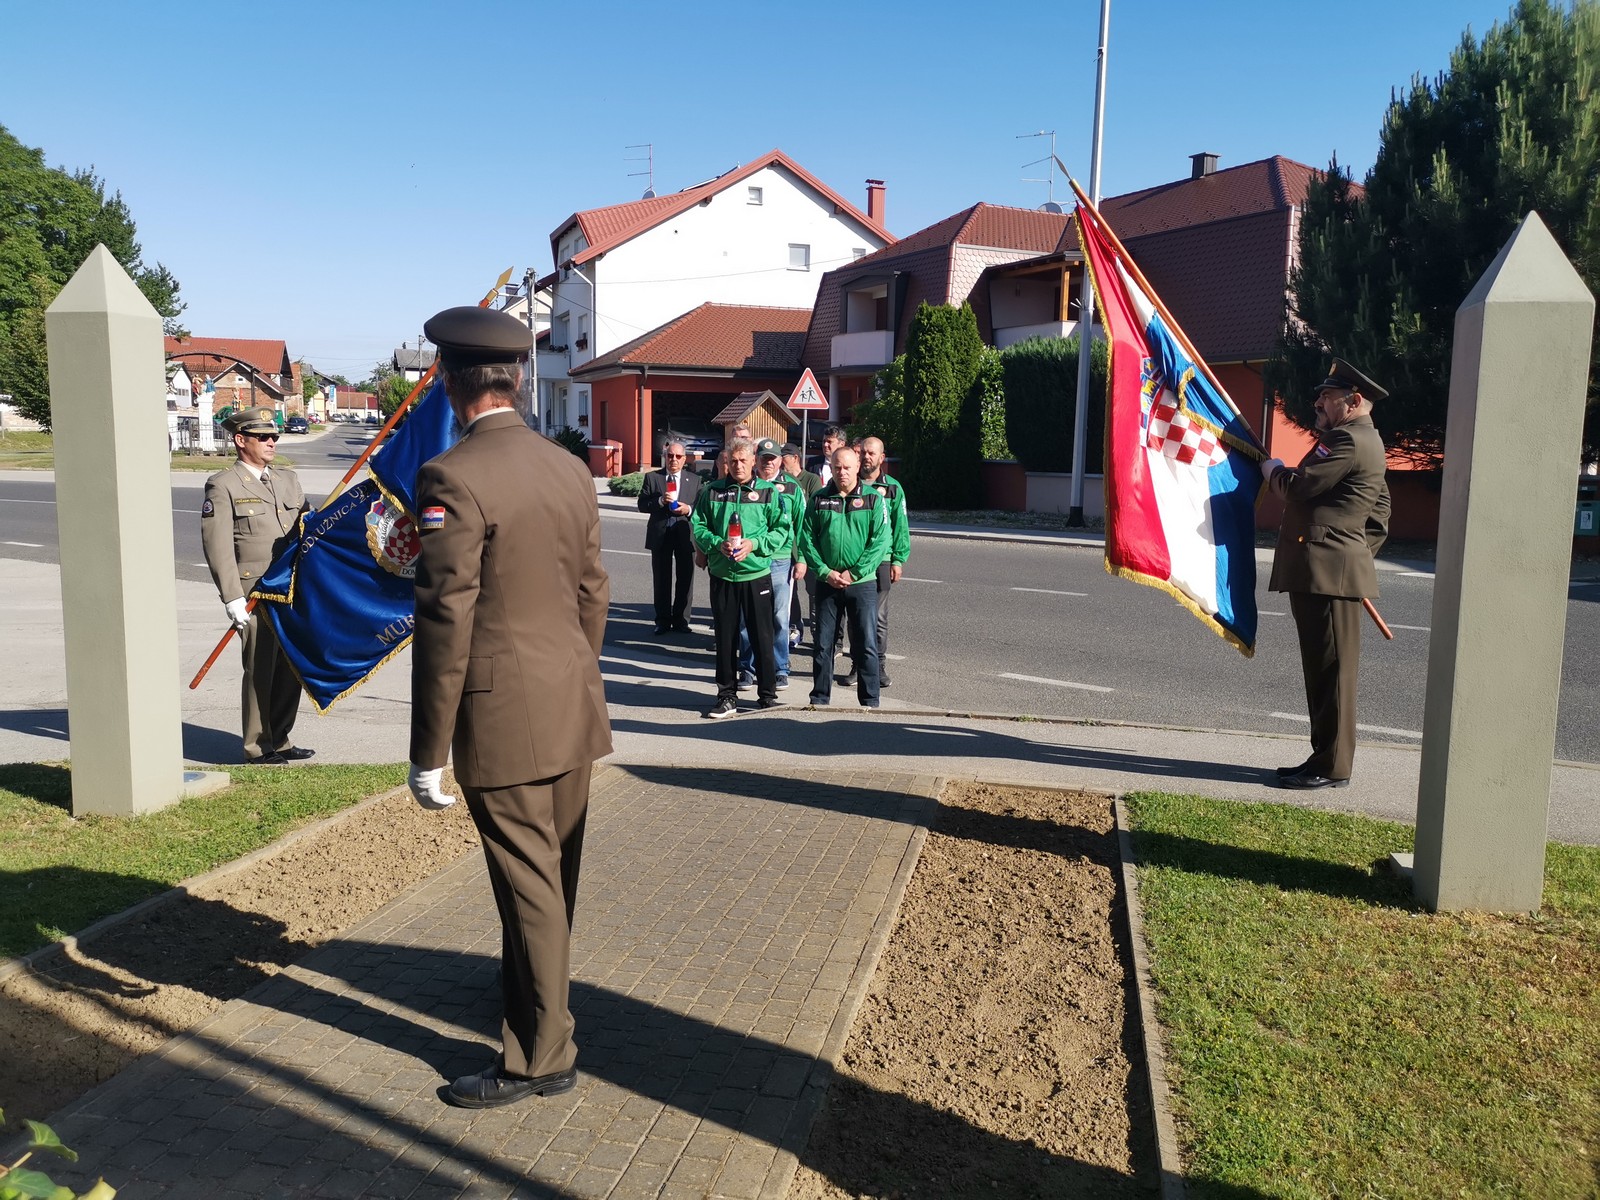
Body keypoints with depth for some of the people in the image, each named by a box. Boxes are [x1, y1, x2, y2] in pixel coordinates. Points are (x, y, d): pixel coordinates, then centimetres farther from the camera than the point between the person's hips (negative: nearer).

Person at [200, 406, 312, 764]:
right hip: (254, 594, -6)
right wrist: (232, 598, -15)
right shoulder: (222, 485, -3)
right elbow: (217, 546, -9)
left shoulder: (288, 479, 17)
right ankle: (258, 747, 11)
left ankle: (280, 740, 23)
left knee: (291, 668, 10)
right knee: (259, 670, -1)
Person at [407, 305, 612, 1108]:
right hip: (572, 709, 7)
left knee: (530, 884, 3)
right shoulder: (569, 468, 6)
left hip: (504, 718, -7)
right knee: (554, 873, 21)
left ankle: (541, 1055, 18)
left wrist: (428, 756, -11)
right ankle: (532, 991, 42)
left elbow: (445, 625, -17)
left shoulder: (453, 478, -16)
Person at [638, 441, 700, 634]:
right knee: (662, 580, 7)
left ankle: (681, 620, 15)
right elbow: (642, 505, -1)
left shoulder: (695, 479, 5)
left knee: (685, 580, 5)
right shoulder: (652, 478, 4)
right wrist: (661, 501, -16)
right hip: (660, 535, 0)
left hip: (685, 535, 0)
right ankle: (663, 620, 15)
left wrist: (689, 509, -15)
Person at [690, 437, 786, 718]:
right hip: (721, 575, 2)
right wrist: (717, 544, -12)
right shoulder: (712, 491, 5)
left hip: (757, 574, -2)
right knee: (725, 637, 8)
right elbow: (697, 526, 5)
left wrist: (754, 544, -14)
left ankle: (767, 694, 13)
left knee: (762, 636, 2)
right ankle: (727, 695, 18)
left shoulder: (768, 492, 1)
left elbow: (782, 529, 0)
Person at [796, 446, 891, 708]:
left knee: (867, 645, 0)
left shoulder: (874, 499, -1)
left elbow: (880, 541, -7)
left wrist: (853, 573, -13)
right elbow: (807, 539, 2)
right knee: (823, 644, 8)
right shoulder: (819, 499, 5)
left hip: (863, 583, -2)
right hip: (827, 583, 2)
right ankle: (819, 698, 18)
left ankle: (870, 702, 9)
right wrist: (826, 572, -9)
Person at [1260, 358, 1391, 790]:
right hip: (1321, 571, 11)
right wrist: (1362, 550, 24)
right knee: (1322, 669, 13)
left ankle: (1332, 765, -1)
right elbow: (1380, 513, 29)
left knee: (1331, 669, -6)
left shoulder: (1349, 440, -12)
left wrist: (1274, 470, 1)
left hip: (1329, 571, -11)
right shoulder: (1361, 440, 24)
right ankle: (1326, 758, 20)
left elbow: (1299, 486, -19)